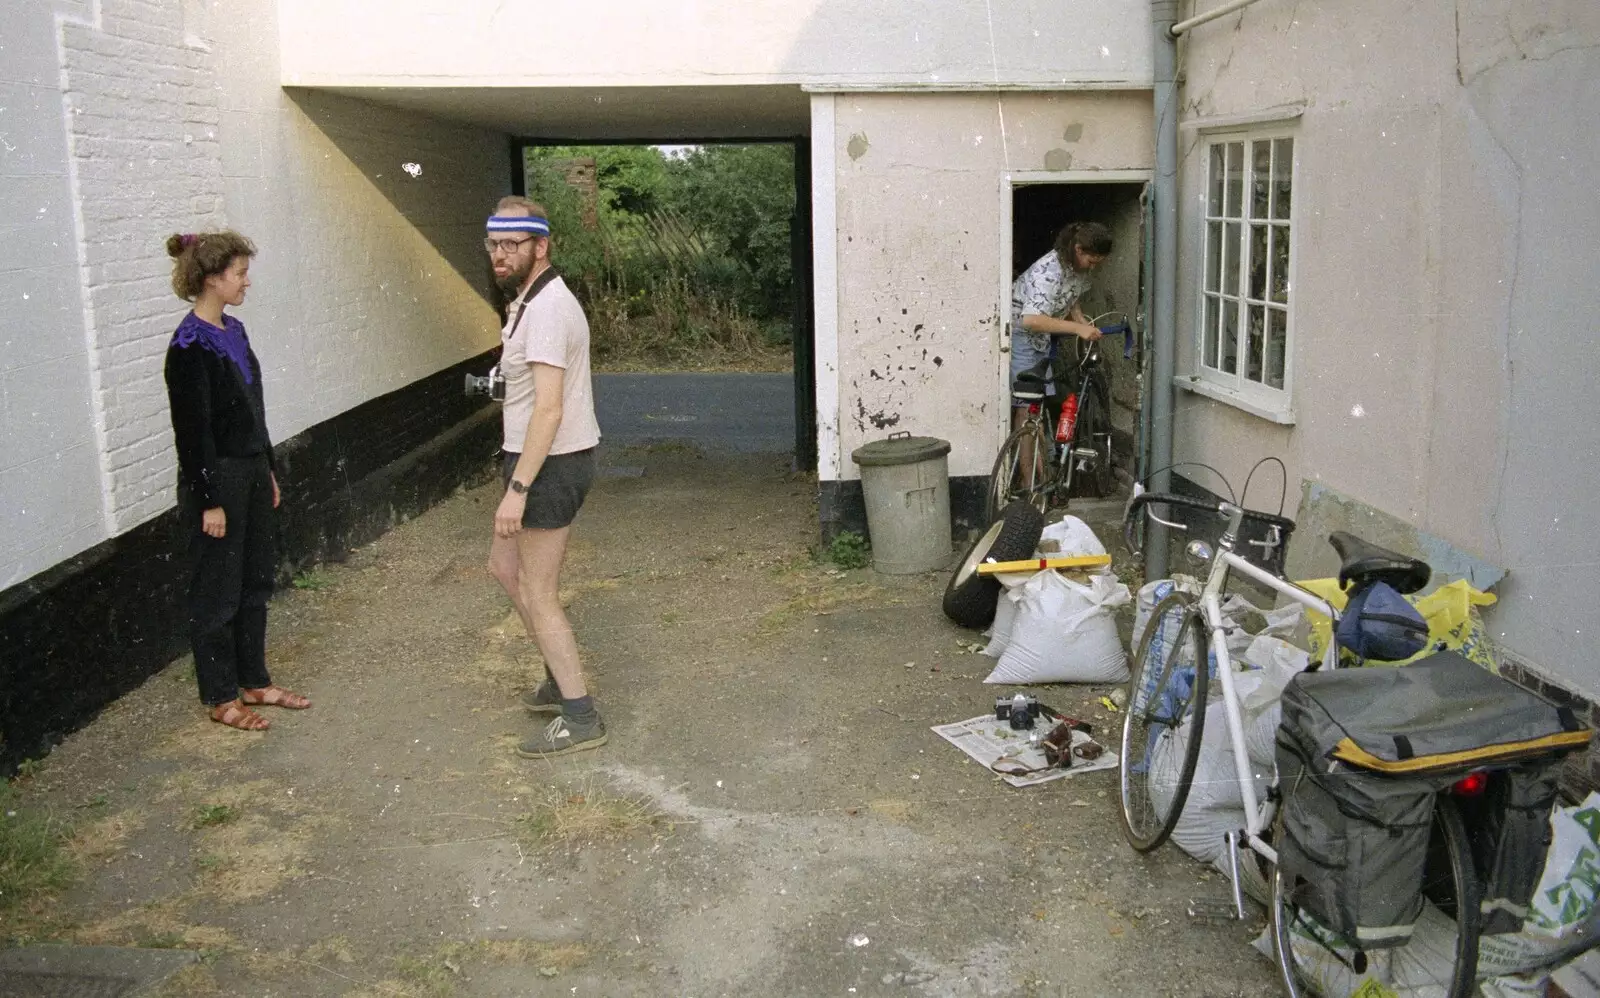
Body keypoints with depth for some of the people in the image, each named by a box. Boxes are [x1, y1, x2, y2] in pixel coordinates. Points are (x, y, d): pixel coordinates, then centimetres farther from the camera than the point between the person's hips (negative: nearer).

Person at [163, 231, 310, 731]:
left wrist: (268, 470, 18)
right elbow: (192, 428, -18)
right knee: (218, 593, 3)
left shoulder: (234, 330, 9)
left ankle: (254, 682, 29)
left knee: (256, 583, 16)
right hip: (216, 479, -9)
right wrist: (209, 500, -18)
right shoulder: (190, 346, -17)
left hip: (251, 472, 9)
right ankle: (220, 697, 16)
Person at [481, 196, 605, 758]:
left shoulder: (546, 309, -20)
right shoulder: (533, 301, 13)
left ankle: (580, 720, 7)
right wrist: (519, 476, 21)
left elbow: (548, 408, -27)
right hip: (550, 460, 11)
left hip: (551, 464, -11)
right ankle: (561, 680, 31)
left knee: (538, 597, -2)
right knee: (504, 567, 21)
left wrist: (518, 488, -28)